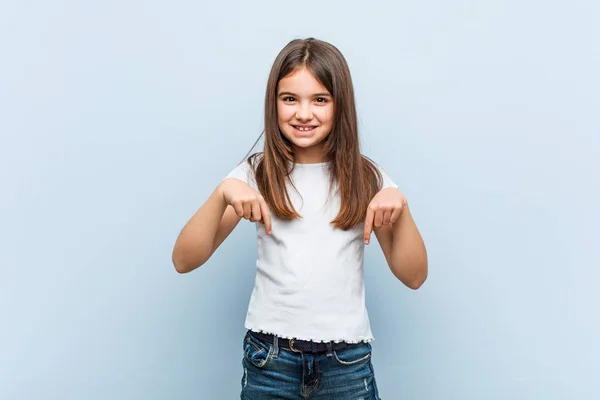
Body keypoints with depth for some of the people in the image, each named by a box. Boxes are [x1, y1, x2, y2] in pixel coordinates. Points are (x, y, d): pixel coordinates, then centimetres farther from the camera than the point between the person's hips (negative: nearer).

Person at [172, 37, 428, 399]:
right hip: (269, 357, 0)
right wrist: (222, 194, -20)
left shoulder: (366, 179, 0)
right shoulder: (256, 174, -1)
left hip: (347, 361, 1)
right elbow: (185, 261, -6)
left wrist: (400, 206, -16)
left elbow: (414, 276, -1)